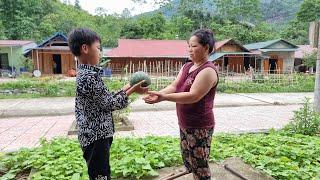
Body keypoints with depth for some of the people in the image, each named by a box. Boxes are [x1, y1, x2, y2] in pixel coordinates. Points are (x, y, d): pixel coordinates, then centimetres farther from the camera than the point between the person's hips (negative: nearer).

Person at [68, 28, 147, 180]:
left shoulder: (84, 73, 10)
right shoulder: (90, 76, -22)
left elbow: (104, 100, 13)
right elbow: (109, 104, -16)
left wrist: (124, 90, 11)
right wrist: (131, 90, -8)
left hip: (92, 135, 10)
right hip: (96, 137, -10)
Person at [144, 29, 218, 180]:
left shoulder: (208, 70, -18)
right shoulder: (186, 67, 9)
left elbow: (193, 96, -26)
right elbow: (174, 86, 1)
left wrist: (164, 97, -32)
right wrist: (158, 94, -18)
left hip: (199, 126, -8)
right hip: (184, 124, 8)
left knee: (200, 165, 6)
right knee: (188, 161, 21)